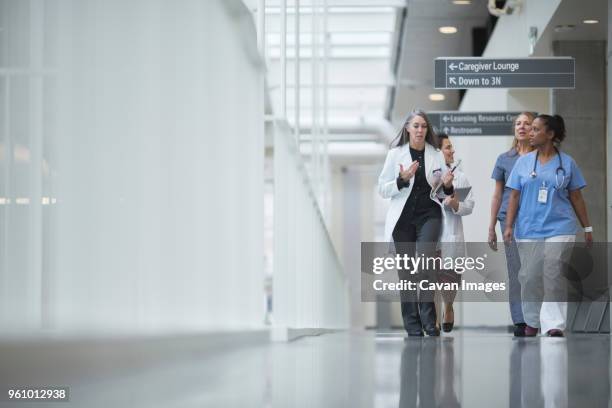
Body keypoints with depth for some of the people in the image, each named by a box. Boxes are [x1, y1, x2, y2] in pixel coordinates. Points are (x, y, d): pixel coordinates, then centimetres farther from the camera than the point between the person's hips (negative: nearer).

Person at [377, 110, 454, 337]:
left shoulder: (436, 155, 8)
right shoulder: (395, 154, 3)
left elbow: (443, 192, 14)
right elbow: (382, 190, 1)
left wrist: (447, 186, -9)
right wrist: (402, 180, -16)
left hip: (429, 215, 0)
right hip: (403, 217, 0)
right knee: (406, 271, 1)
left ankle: (428, 321, -14)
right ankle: (412, 327, 8)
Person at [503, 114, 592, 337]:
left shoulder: (567, 162, 3)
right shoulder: (523, 162, 7)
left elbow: (576, 197, 8)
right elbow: (514, 196, 7)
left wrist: (587, 228, 10)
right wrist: (509, 226, -1)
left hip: (559, 228, -2)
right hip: (528, 229, 2)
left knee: (553, 276, -11)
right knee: (530, 277, 6)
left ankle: (554, 325, -12)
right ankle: (531, 322, 23)